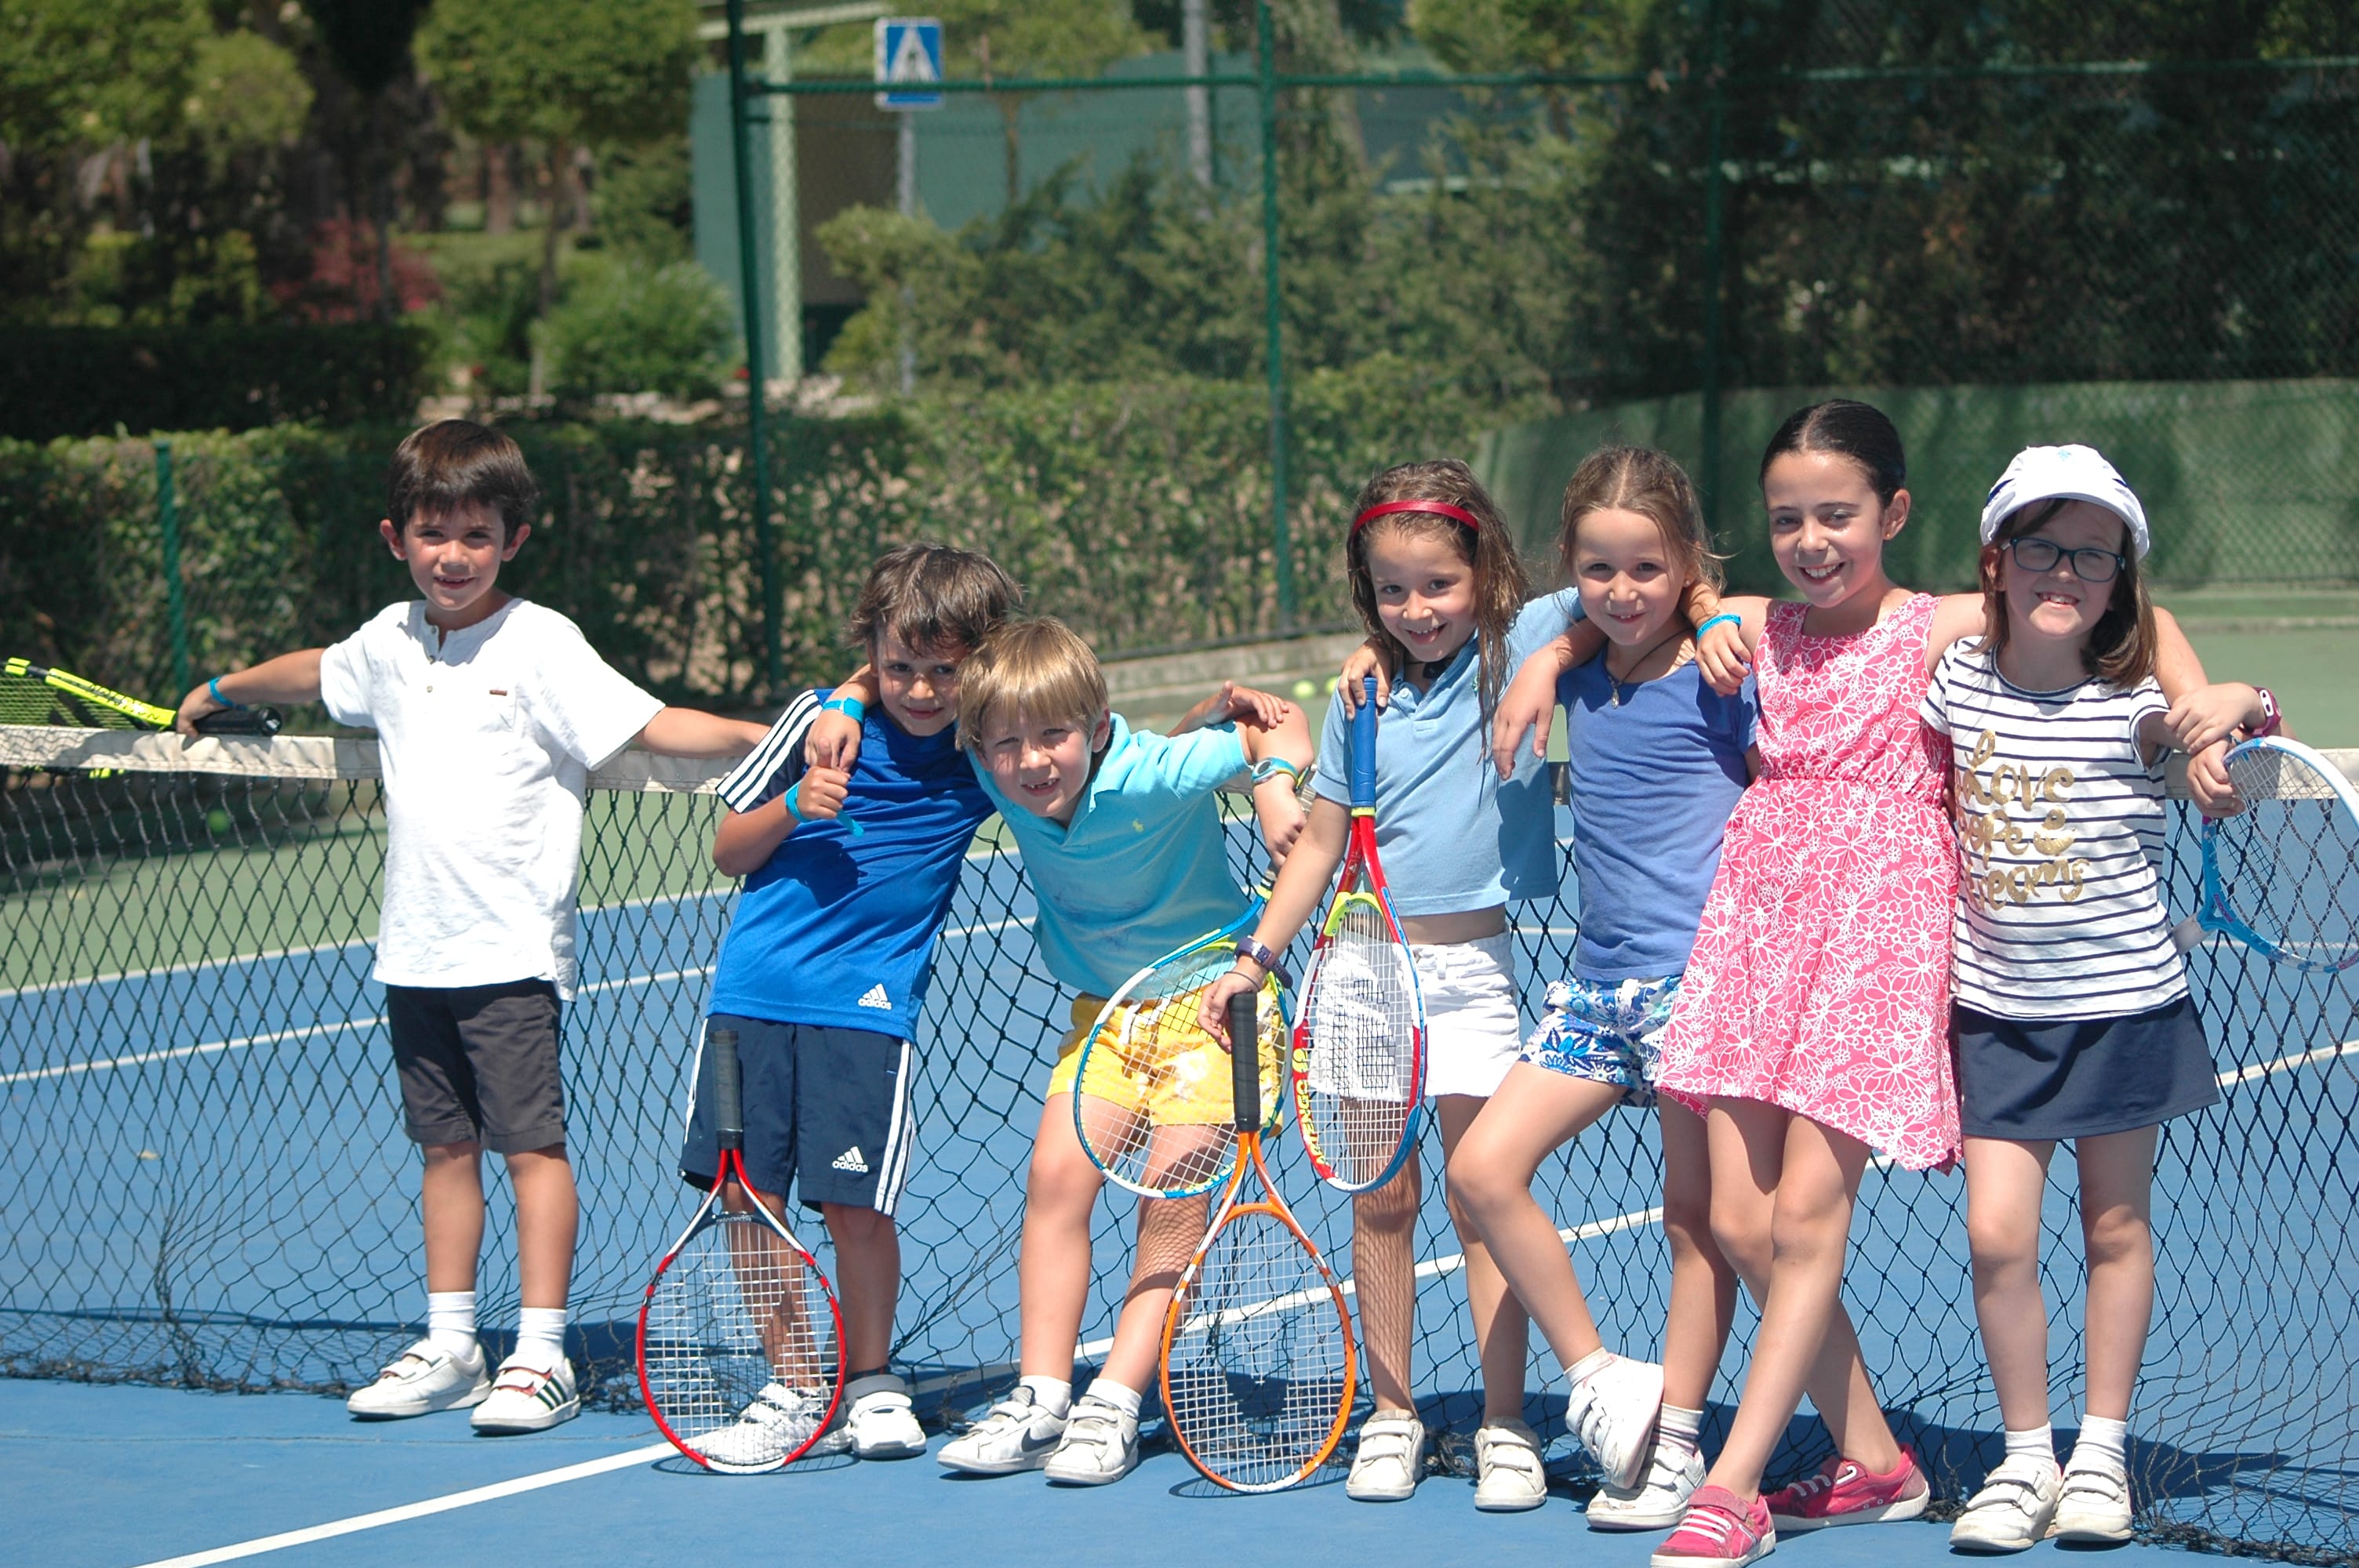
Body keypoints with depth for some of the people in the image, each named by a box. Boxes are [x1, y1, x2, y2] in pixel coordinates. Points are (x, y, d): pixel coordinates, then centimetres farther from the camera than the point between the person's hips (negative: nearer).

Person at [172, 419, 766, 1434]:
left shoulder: (539, 646, -10)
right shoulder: (391, 642, 10)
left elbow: (650, 724, -18)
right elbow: (311, 673, 31)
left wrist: (762, 736, -33)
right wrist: (220, 693, 47)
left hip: (512, 950, -6)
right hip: (416, 949, 6)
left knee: (531, 1143, -5)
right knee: (446, 1147, 12)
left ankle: (542, 1357, -2)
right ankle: (448, 1347, 19)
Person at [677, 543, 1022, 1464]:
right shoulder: (821, 720, 1)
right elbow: (729, 851, 8)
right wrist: (792, 808, -10)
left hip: (869, 1002, -1)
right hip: (756, 992, 2)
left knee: (855, 1205, -6)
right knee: (749, 1193, 0)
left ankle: (870, 1386, 16)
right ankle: (793, 1393, 14)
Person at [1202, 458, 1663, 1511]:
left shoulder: (1520, 649, -2)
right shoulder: (1361, 698, 7)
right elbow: (1319, 844, 14)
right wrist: (1253, 960, 13)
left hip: (1470, 968, -3)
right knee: (1380, 1202, 6)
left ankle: (1505, 1427, 2)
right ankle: (1390, 1418, 14)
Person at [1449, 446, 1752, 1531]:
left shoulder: (1719, 682, -7)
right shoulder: (1574, 676, 9)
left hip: (1701, 975, -6)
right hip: (1599, 981, 6)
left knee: (1698, 1218, 0)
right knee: (1482, 1168, -4)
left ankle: (1676, 1442, 10)